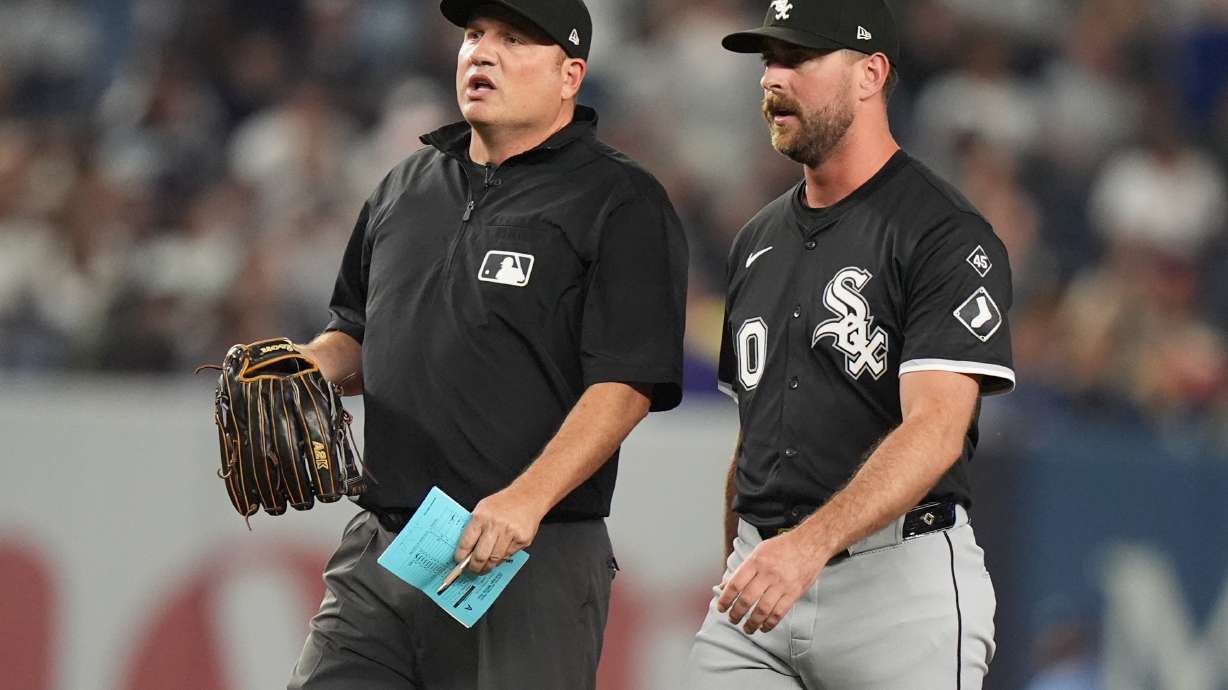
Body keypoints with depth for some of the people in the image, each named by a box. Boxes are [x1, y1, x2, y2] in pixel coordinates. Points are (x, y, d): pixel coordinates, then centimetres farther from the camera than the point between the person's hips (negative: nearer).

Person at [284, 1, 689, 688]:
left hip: (534, 563, -6)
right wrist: (313, 365, 5)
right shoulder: (407, 186, 18)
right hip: (379, 549, 6)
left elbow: (626, 382, -14)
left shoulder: (621, 204, -4)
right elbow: (356, 332, 29)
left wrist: (527, 499, -25)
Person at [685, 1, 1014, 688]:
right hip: (764, 575, 6)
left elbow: (934, 431, -20)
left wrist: (810, 543, -32)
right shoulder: (759, 241, 17)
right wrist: (737, 573, 14)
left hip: (899, 578, -6)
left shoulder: (947, 237, -8)